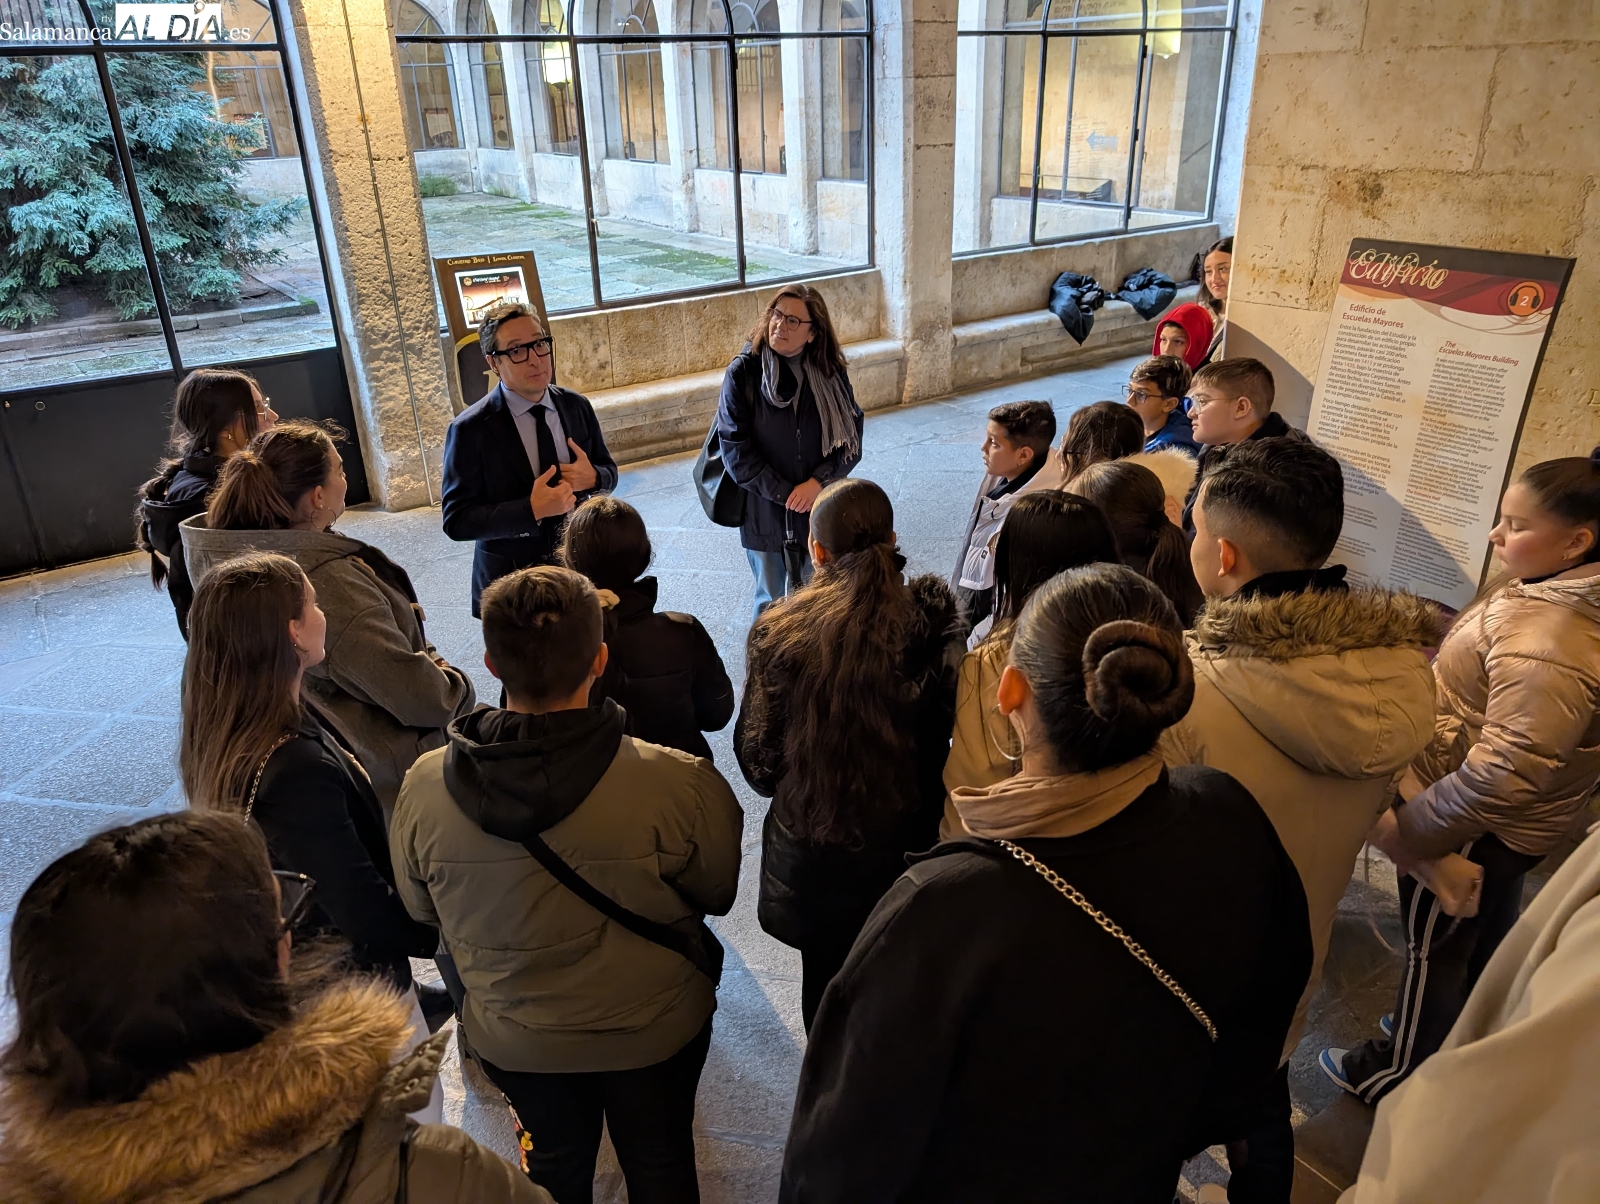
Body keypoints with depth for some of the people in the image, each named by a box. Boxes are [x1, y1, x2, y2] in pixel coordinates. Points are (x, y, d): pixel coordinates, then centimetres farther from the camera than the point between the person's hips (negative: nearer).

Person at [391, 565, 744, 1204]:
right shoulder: (680, 786, -35)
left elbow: (422, 909, -6)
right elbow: (719, 894, -15)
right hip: (655, 1031, -2)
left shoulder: (423, 788, -26)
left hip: (512, 1039, 2)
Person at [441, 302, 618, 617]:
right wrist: (531, 510, -27)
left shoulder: (576, 406, -2)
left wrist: (592, 477, -17)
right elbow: (456, 520, -15)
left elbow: (609, 472, 7)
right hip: (513, 583, -4)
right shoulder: (470, 430, -15)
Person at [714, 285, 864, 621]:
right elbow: (736, 451, -12)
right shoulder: (742, 373, -11)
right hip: (764, 513, -2)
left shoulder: (830, 372, -3)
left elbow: (851, 438, -1)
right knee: (771, 605, 14)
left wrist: (818, 482, -16)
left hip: (819, 513, 2)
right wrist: (785, 494, -15)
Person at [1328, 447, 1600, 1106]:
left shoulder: (1547, 643, -35)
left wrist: (1408, 828, -28)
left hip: (1471, 829, -9)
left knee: (1434, 949, 13)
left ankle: (1397, 1073, 36)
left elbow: (1504, 774, -37)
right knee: (1483, 939, 29)